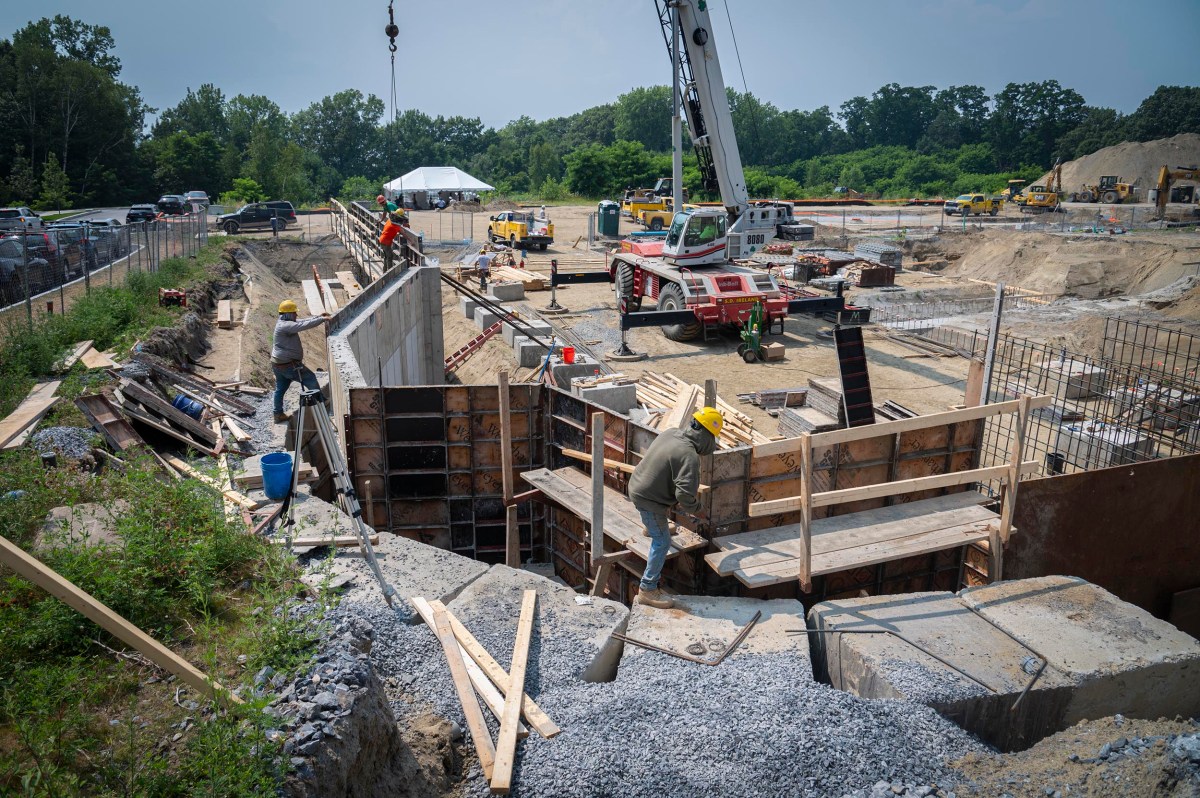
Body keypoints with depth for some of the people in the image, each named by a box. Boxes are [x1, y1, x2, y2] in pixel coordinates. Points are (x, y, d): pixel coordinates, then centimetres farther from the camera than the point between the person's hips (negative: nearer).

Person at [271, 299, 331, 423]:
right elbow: (304, 325, -30)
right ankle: (320, 401, 15)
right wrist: (322, 319, -23)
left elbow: (303, 321, 17)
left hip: (277, 364, 10)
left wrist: (318, 316, 12)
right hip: (288, 365, -10)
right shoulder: (285, 325, -21)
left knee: (280, 389, 16)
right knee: (310, 378, 5)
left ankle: (278, 414, 24)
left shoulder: (284, 323, 11)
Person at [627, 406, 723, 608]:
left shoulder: (670, 433, -3)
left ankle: (651, 527, 67)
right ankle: (647, 590, 7)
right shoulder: (689, 456, -28)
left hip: (637, 484, 9)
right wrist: (696, 509, -12)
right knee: (662, 542, 2)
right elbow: (685, 495, -34)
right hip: (649, 499, -9)